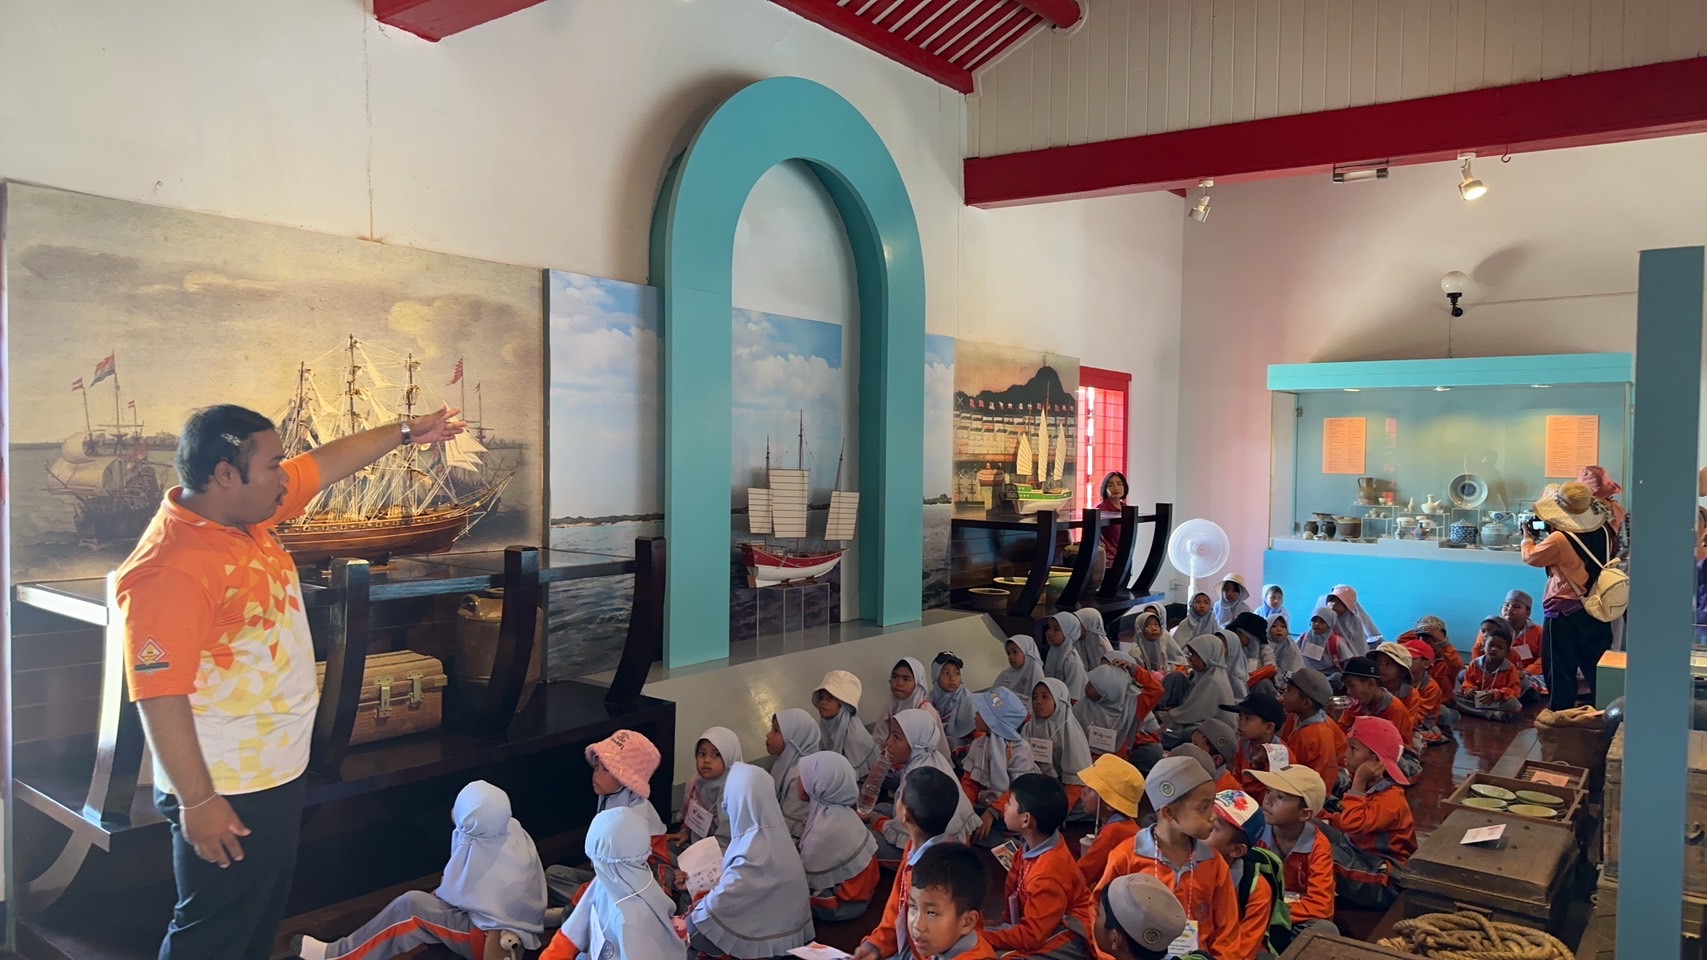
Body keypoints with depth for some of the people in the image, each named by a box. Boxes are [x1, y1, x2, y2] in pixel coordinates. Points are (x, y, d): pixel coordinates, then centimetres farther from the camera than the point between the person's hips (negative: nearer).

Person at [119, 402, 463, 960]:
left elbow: (329, 462, 15)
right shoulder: (169, 568, -26)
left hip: (280, 772, 9)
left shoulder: (249, 512, 1)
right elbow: (160, 698, -27)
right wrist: (197, 802, -25)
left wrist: (406, 431, 23)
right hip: (225, 793, -9)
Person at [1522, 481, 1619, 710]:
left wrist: (1528, 536, 16)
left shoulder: (1559, 540, -21)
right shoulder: (1604, 532, -3)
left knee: (1562, 672, 5)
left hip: (1565, 615, -6)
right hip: (1597, 611, 6)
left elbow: (1530, 557, -5)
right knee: (1597, 670, 15)